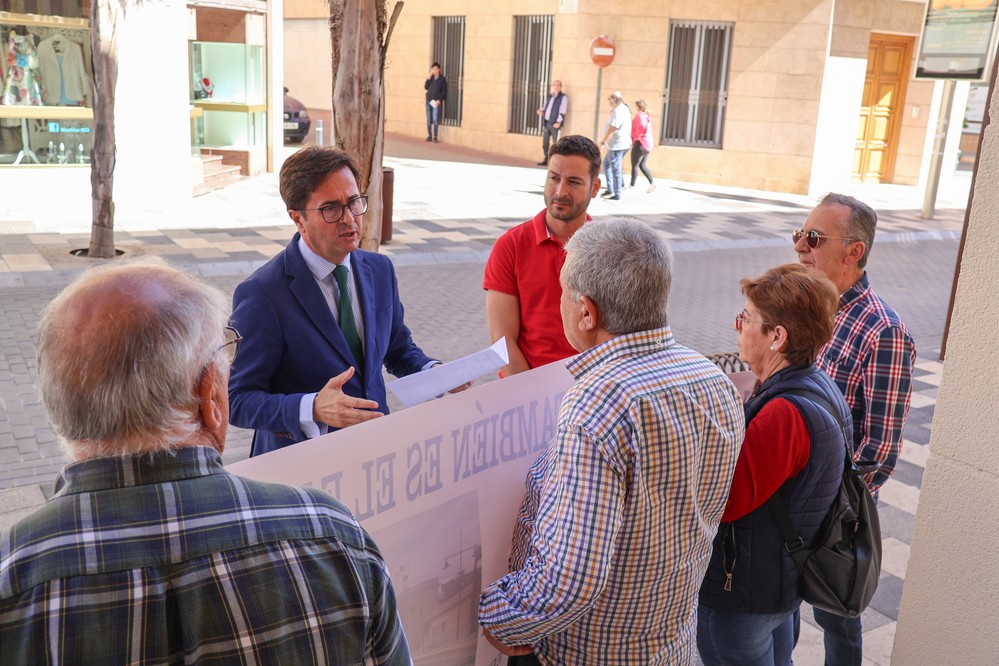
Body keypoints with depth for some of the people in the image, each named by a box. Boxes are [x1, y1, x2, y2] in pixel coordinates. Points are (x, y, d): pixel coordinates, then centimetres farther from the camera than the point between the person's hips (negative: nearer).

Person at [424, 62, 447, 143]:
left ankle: (435, 137, -5)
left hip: (436, 102, -4)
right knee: (429, 120, 6)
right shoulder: (430, 77, 10)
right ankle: (429, 136, 13)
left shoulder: (442, 79, -1)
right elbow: (426, 87, 3)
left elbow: (444, 91, -2)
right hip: (428, 101, 4)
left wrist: (439, 100, -13)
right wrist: (428, 79, -7)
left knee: (435, 120, -9)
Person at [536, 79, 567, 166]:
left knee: (556, 143, -7)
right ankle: (546, 160, 17)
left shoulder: (563, 97, -2)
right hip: (546, 122, 7)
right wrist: (541, 110, 4)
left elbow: (562, 111, -11)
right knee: (545, 142, 9)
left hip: (554, 123, -7)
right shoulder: (550, 96, 20)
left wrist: (558, 122, -21)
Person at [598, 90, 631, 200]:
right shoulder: (624, 109, 12)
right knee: (606, 164, 20)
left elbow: (612, 128, -23)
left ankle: (617, 194, 3)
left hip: (617, 145, -11)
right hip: (617, 144, 11)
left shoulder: (618, 111, -20)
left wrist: (603, 141, -13)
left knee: (615, 169, -4)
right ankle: (610, 189, 21)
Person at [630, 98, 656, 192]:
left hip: (640, 143, -9)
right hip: (647, 143, 9)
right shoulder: (647, 117, 15)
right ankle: (652, 183, 7)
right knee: (642, 165, 14)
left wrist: (635, 139, -12)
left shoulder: (639, 116, -12)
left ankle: (632, 186, 1)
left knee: (635, 165, -2)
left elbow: (641, 127, -24)